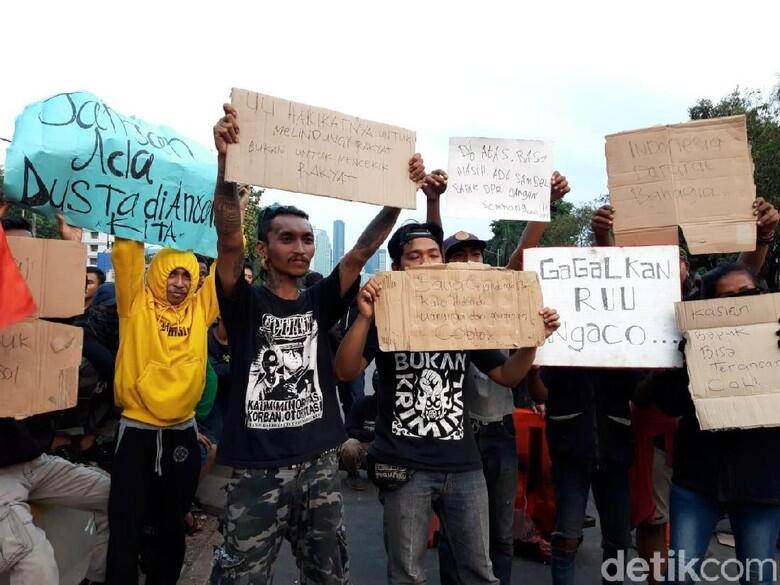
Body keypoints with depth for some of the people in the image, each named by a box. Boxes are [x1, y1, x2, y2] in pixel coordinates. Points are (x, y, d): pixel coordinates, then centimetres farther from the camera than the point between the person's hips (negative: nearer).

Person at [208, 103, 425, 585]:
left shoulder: (319, 302, 5)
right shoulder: (245, 304, -4)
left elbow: (362, 251, -5)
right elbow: (230, 242, -20)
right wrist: (227, 160, -32)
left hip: (320, 465, 4)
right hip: (258, 471, -3)